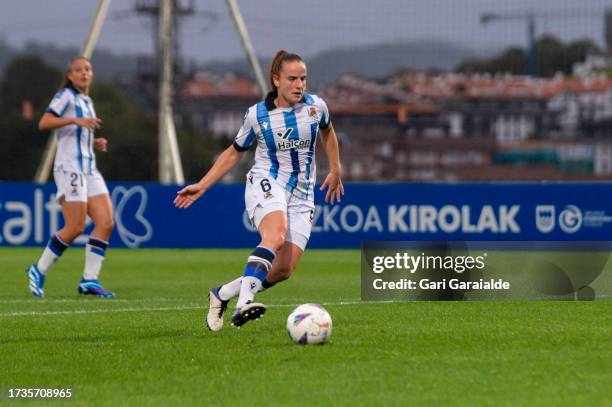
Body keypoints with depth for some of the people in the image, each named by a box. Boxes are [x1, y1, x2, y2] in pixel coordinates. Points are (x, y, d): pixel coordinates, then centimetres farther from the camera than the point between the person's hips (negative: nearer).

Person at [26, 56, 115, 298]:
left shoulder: (87, 101, 21)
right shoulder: (66, 96, -2)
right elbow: (44, 123, -16)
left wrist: (96, 144, 11)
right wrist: (75, 120, -25)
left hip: (89, 168, 8)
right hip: (69, 167, -8)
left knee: (106, 222, -5)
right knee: (76, 227, -13)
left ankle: (89, 280, -4)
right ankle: (39, 271, 2)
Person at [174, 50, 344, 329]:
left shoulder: (315, 106, 0)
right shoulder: (257, 115, -5)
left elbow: (327, 132, 24)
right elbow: (234, 153, 10)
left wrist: (335, 171, 23)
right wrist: (201, 186, 6)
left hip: (302, 195, 4)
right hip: (265, 184, -4)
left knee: (284, 270, -10)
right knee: (276, 234, -38)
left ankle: (222, 295, 10)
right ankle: (244, 302, -50)